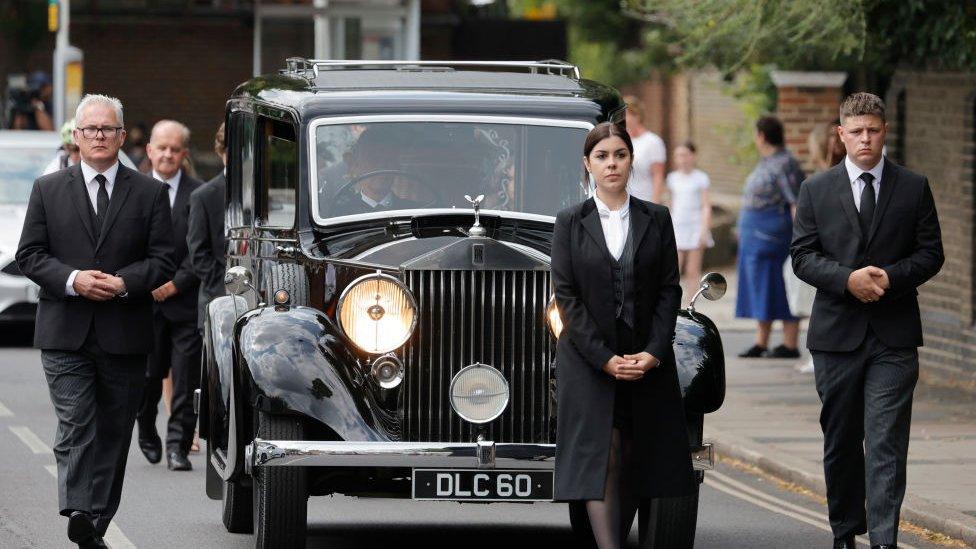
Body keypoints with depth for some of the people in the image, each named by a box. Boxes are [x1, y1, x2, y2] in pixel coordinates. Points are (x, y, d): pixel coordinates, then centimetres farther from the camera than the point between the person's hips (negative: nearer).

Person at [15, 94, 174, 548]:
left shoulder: (149, 193, 6)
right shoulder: (48, 190, 7)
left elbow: (163, 260, 3)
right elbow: (29, 255, 4)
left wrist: (124, 283, -15)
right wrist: (72, 279, -13)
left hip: (125, 335, 1)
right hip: (66, 334, -1)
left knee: (113, 433, 5)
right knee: (75, 426, -13)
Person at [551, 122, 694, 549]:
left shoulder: (656, 219, 7)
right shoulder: (570, 222, 2)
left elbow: (669, 289, 4)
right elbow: (566, 296, -3)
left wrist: (654, 352, -10)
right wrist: (605, 358, -12)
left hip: (648, 363, 2)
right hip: (588, 361, -2)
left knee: (634, 462, 3)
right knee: (599, 461, -11)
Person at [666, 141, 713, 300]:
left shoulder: (700, 178, -2)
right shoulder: (672, 178, 8)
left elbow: (706, 206, -3)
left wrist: (704, 230, -10)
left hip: (695, 226, -3)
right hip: (677, 227, 3)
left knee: (692, 272, 0)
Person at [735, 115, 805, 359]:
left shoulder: (784, 165, -15)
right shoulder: (767, 162, 15)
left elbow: (797, 202, -19)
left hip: (773, 236, -10)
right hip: (757, 238, 10)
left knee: (780, 291, -7)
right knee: (762, 291, 10)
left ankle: (790, 345, -4)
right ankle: (760, 343, 13)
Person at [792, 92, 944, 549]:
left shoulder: (914, 188, 4)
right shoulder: (816, 190, 5)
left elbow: (930, 254, 3)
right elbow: (803, 256, 1)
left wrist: (890, 277, -15)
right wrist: (848, 279, -16)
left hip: (893, 338, -2)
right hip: (836, 332, 2)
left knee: (887, 443, -10)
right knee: (840, 440, 11)